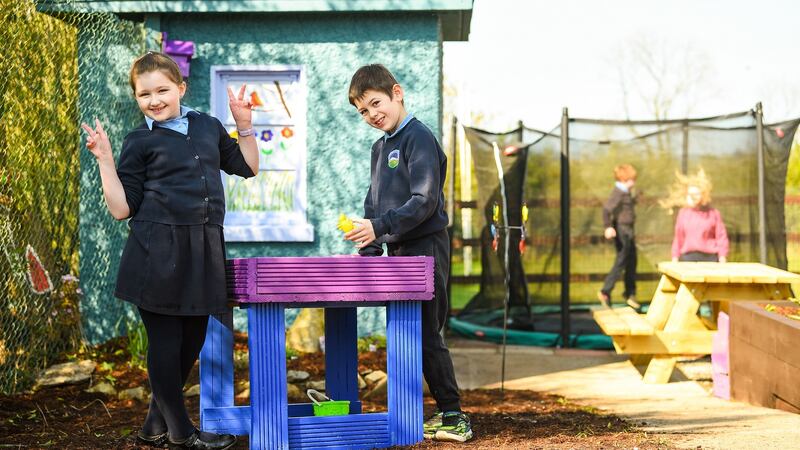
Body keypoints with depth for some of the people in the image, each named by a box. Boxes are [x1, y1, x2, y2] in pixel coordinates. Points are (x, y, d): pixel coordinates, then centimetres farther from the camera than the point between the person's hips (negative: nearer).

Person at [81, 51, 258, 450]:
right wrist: (105, 160, -10)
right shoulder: (139, 142, -1)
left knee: (192, 338, 13)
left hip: (203, 251, 5)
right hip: (158, 254, -5)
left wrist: (244, 125, 14)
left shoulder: (208, 126, 12)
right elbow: (122, 209, -4)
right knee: (165, 340, 3)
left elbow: (247, 167, 23)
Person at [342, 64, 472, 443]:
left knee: (425, 336, -7)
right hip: (398, 253, 9)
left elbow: (425, 201, -20)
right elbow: (373, 206, 19)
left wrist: (379, 227, -25)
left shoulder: (419, 138, -11)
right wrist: (367, 252, 9)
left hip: (424, 249, -9)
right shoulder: (379, 148, 17)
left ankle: (453, 419, 0)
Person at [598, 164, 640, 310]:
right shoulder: (618, 193, -18)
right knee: (621, 262, -6)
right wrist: (608, 227, -36)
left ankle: (630, 293, 23)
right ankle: (605, 292, 0)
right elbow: (606, 208, -29)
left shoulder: (626, 192, 12)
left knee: (632, 262, 13)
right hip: (621, 230, -10)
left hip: (628, 231, 10)